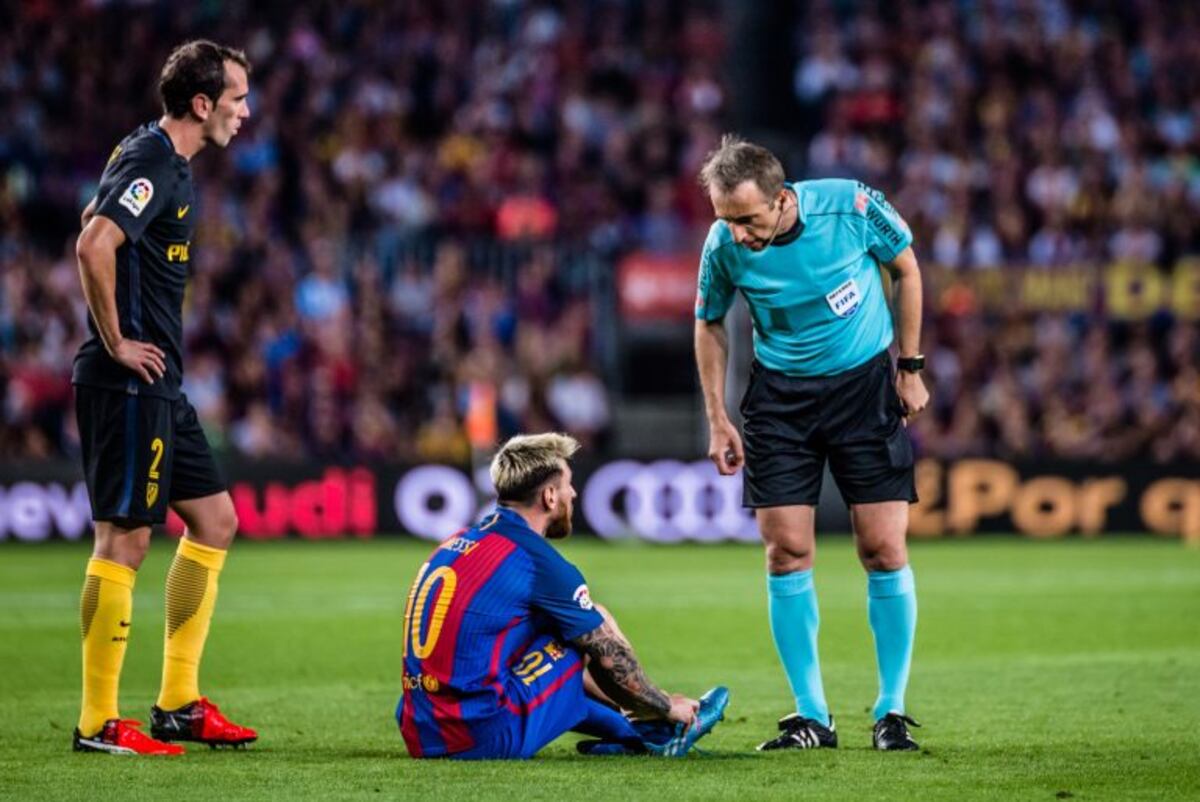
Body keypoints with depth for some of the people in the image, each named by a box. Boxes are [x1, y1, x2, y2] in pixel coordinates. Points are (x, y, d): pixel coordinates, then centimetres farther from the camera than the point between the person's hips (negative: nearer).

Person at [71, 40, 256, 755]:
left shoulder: (170, 163, 15)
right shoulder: (151, 162, -16)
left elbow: (96, 224, 31)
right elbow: (93, 245, -30)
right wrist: (117, 341, -20)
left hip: (160, 385, 11)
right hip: (129, 382, -11)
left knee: (215, 521, 13)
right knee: (125, 539, -7)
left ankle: (180, 703, 18)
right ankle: (99, 722, -2)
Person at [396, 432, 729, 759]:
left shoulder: (458, 543, 16)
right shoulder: (538, 561, -9)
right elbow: (611, 657, 2)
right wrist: (668, 706, 20)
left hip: (420, 737, 8)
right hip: (491, 741, -8)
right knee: (596, 627, 8)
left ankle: (632, 731, 35)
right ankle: (658, 733, 26)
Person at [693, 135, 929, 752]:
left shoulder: (853, 207, -21)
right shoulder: (723, 244, -16)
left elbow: (906, 269, -1)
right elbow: (710, 324, 4)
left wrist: (910, 368, 0)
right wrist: (717, 419, 0)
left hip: (865, 383, -1)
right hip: (779, 395, 1)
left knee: (883, 550, -5)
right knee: (786, 552, -5)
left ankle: (891, 711, 6)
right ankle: (812, 716, 4)